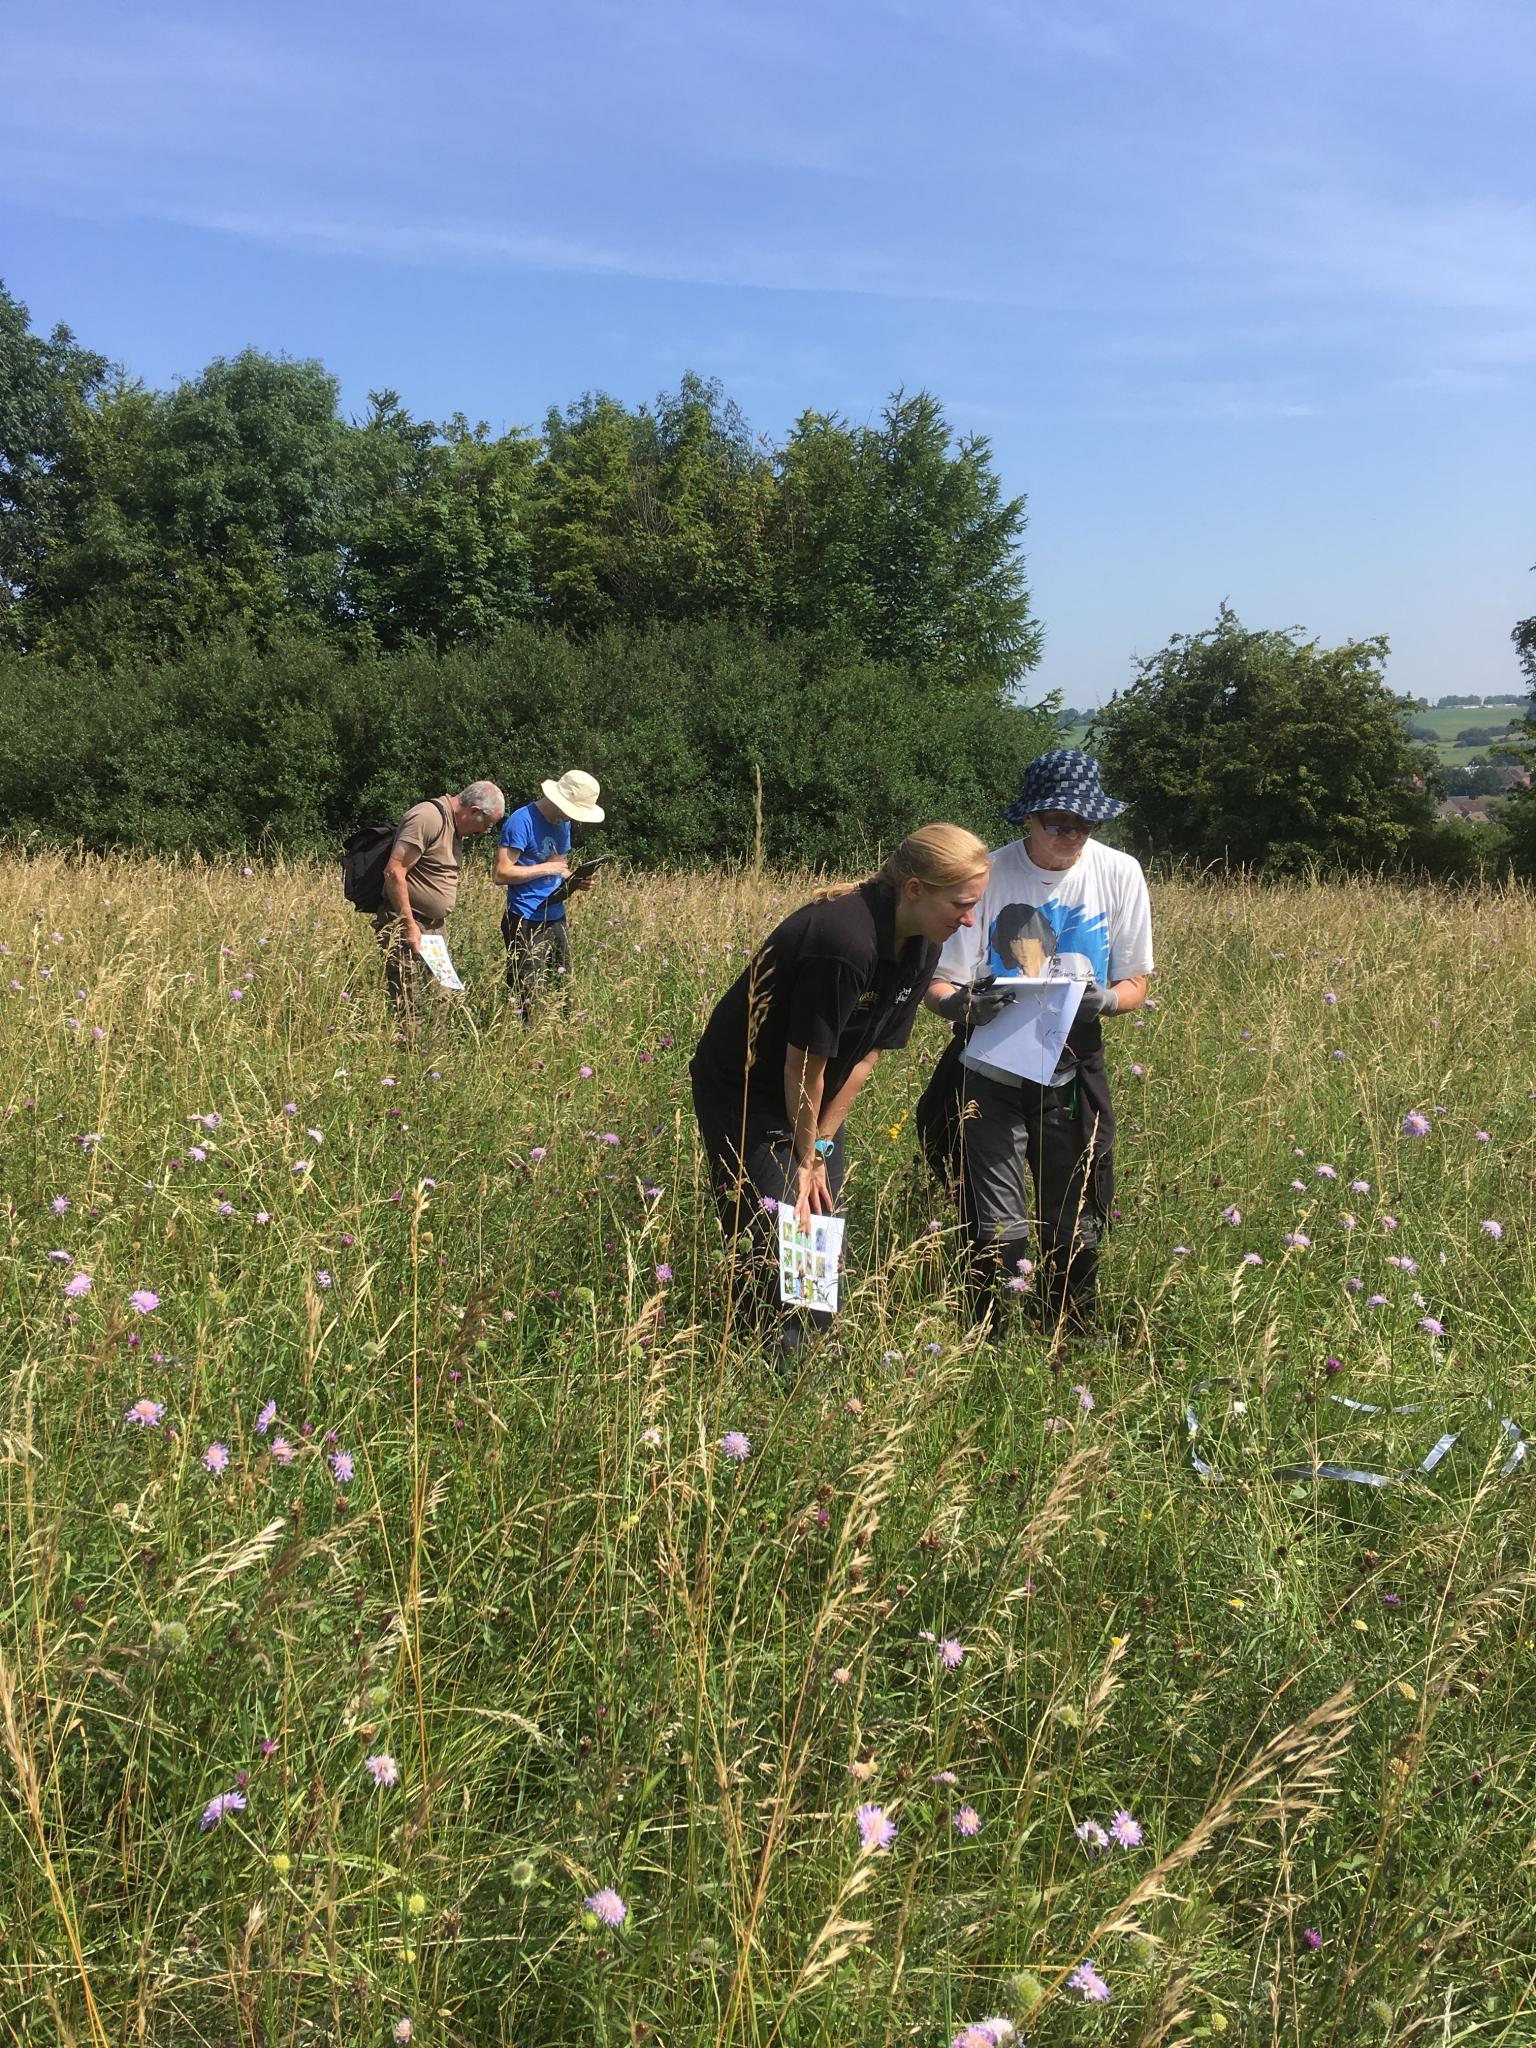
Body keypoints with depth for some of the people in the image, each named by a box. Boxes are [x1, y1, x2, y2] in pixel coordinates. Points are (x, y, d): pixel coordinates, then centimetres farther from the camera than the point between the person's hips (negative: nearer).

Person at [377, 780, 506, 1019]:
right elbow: (394, 872, -20)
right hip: (407, 929, -9)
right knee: (405, 1006, -9)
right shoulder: (428, 818, -15)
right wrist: (410, 926, -20)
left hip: (434, 928, 9)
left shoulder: (458, 828, 15)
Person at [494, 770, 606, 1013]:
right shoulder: (522, 821, -13)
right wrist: (547, 868, -18)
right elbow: (501, 873, -18)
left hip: (557, 918, 8)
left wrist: (576, 882, 1)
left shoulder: (563, 823, 13)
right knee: (526, 994, -5)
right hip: (526, 921, -8)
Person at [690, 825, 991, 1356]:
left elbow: (869, 1052, -1)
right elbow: (804, 1063, -25)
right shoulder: (845, 941, -33)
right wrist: (806, 1157, -11)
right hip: (743, 1090, -8)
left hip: (811, 1098, 8)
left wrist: (821, 1146, -3)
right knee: (773, 1245, -8)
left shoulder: (920, 947, -6)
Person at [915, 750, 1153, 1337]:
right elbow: (938, 985, -6)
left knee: (1075, 1236, 10)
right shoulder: (987, 876, -10)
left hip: (1071, 1079, 2)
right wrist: (963, 1004, -30)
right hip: (990, 1075, -2)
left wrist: (1105, 1001, -21)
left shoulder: (1119, 875, -4)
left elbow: (1135, 983, 3)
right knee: (1000, 1239, -6)